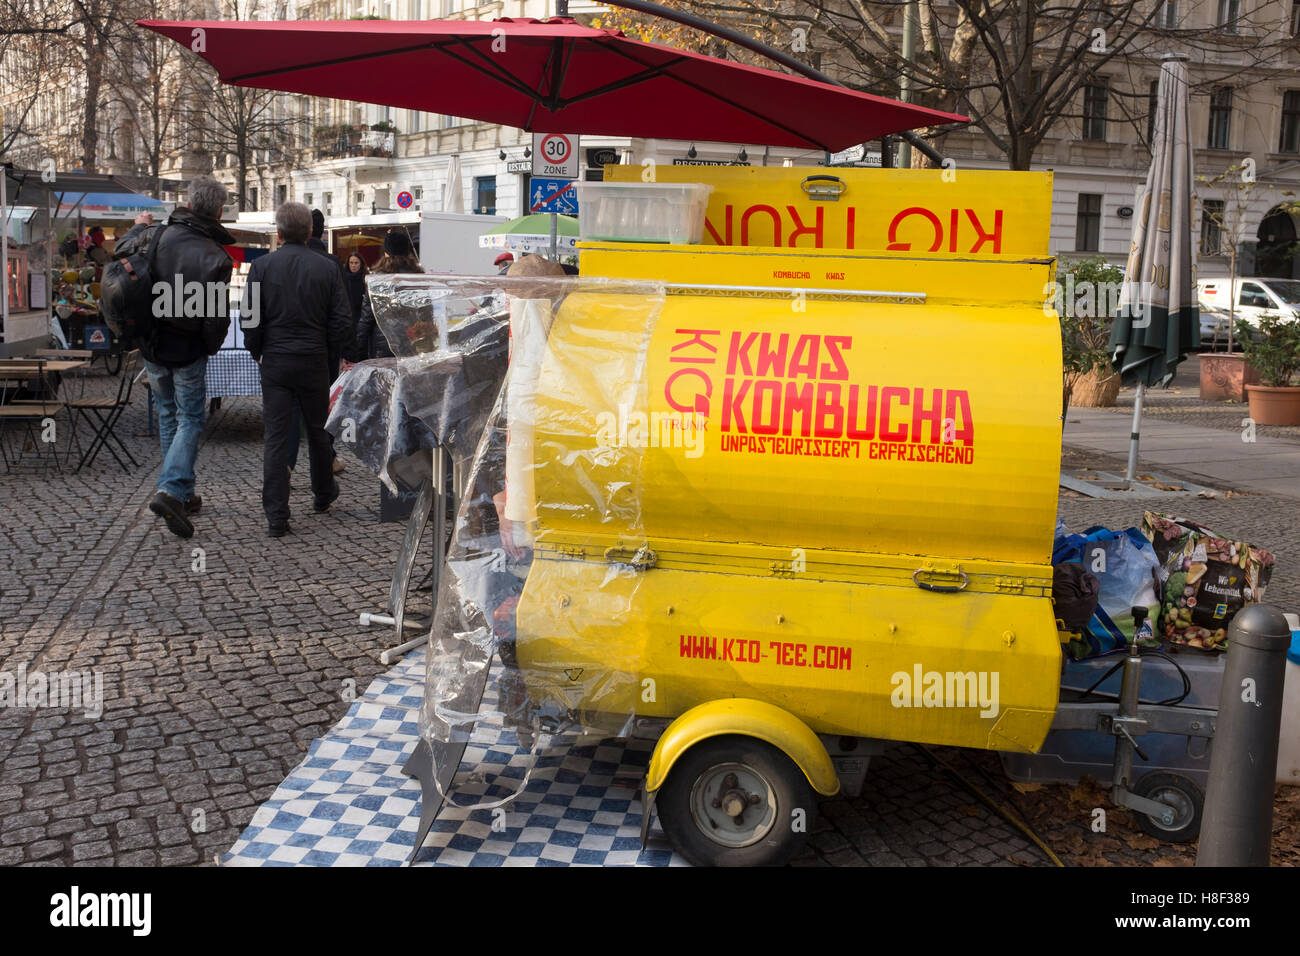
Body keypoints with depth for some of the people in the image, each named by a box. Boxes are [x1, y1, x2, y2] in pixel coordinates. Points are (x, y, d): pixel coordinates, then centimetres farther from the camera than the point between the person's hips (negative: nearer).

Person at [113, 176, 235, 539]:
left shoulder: (156, 236, -7)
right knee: (190, 420, 4)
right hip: (187, 350, -4)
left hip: (152, 346, 5)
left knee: (169, 416, 17)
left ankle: (183, 494, 24)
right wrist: (210, 347, 3)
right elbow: (217, 317, -17)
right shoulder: (215, 258, -18)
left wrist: (138, 227, 30)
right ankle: (171, 489, -14)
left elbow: (120, 252, 13)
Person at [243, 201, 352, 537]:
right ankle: (323, 494, 34)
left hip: (275, 362, -1)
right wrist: (328, 351, 11)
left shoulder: (262, 266, -4)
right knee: (318, 431, 17)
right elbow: (342, 318, -3)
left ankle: (276, 518, -3)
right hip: (314, 361, 1)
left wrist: (258, 352, 10)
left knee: (275, 437, 0)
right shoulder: (326, 268, -1)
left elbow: (250, 318, -5)